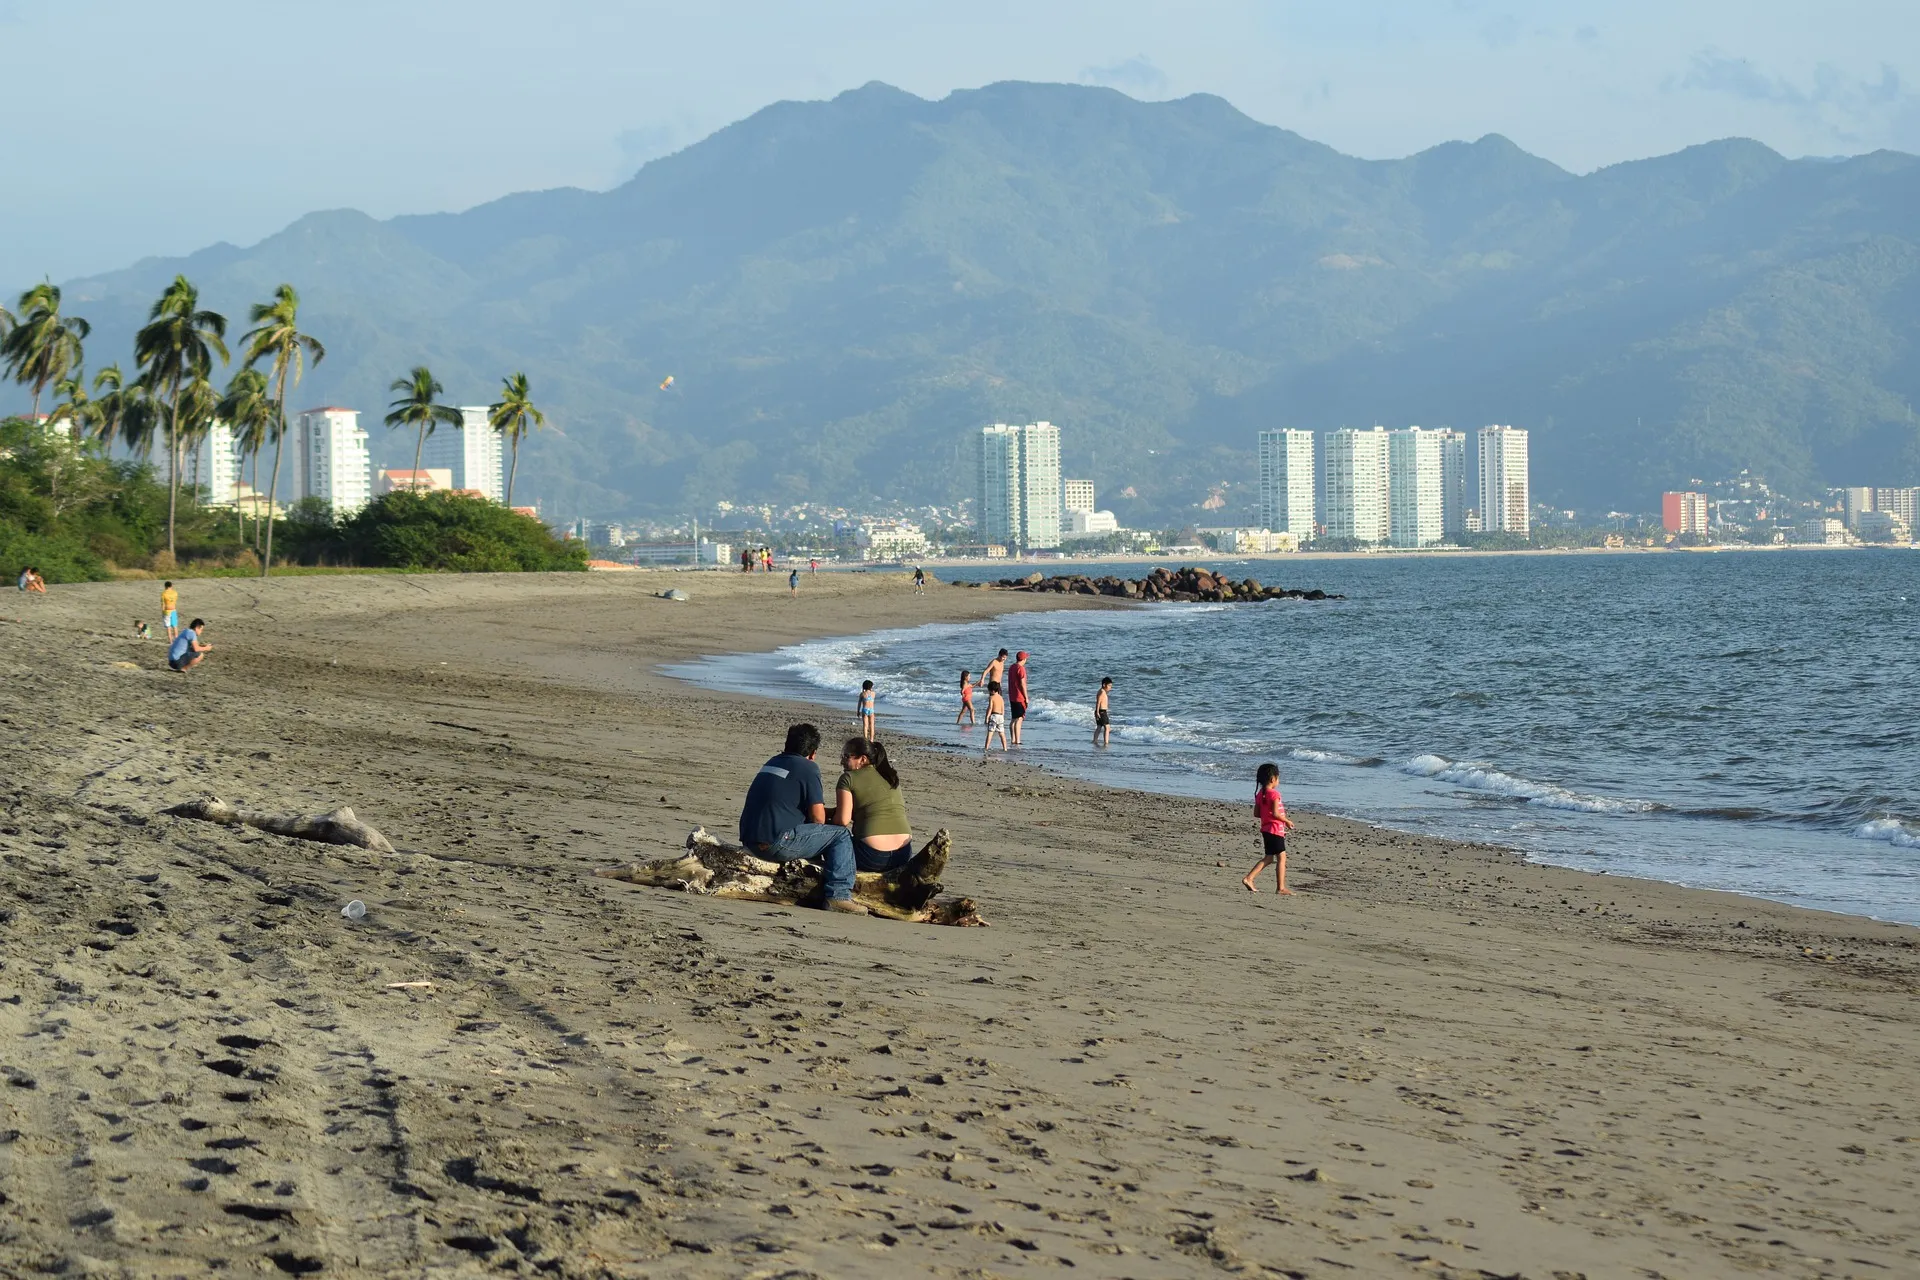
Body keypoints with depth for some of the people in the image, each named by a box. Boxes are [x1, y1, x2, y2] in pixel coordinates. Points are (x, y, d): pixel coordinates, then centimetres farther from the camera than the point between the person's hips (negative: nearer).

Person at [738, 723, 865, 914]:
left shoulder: (772, 763, 21)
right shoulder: (808, 768, -4)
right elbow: (818, 818, -8)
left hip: (750, 841, 8)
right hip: (776, 844, -8)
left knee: (808, 832, 33)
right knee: (841, 835, 3)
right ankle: (838, 895, -8)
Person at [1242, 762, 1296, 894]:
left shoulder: (1260, 794, 8)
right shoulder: (1274, 793, -17)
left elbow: (1256, 813, 10)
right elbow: (1275, 813, -22)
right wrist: (1286, 821, -8)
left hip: (1266, 829, 8)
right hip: (1275, 829, -8)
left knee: (1268, 858, 16)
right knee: (1281, 858, -1)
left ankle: (1249, 878, 6)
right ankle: (1281, 887, 0)